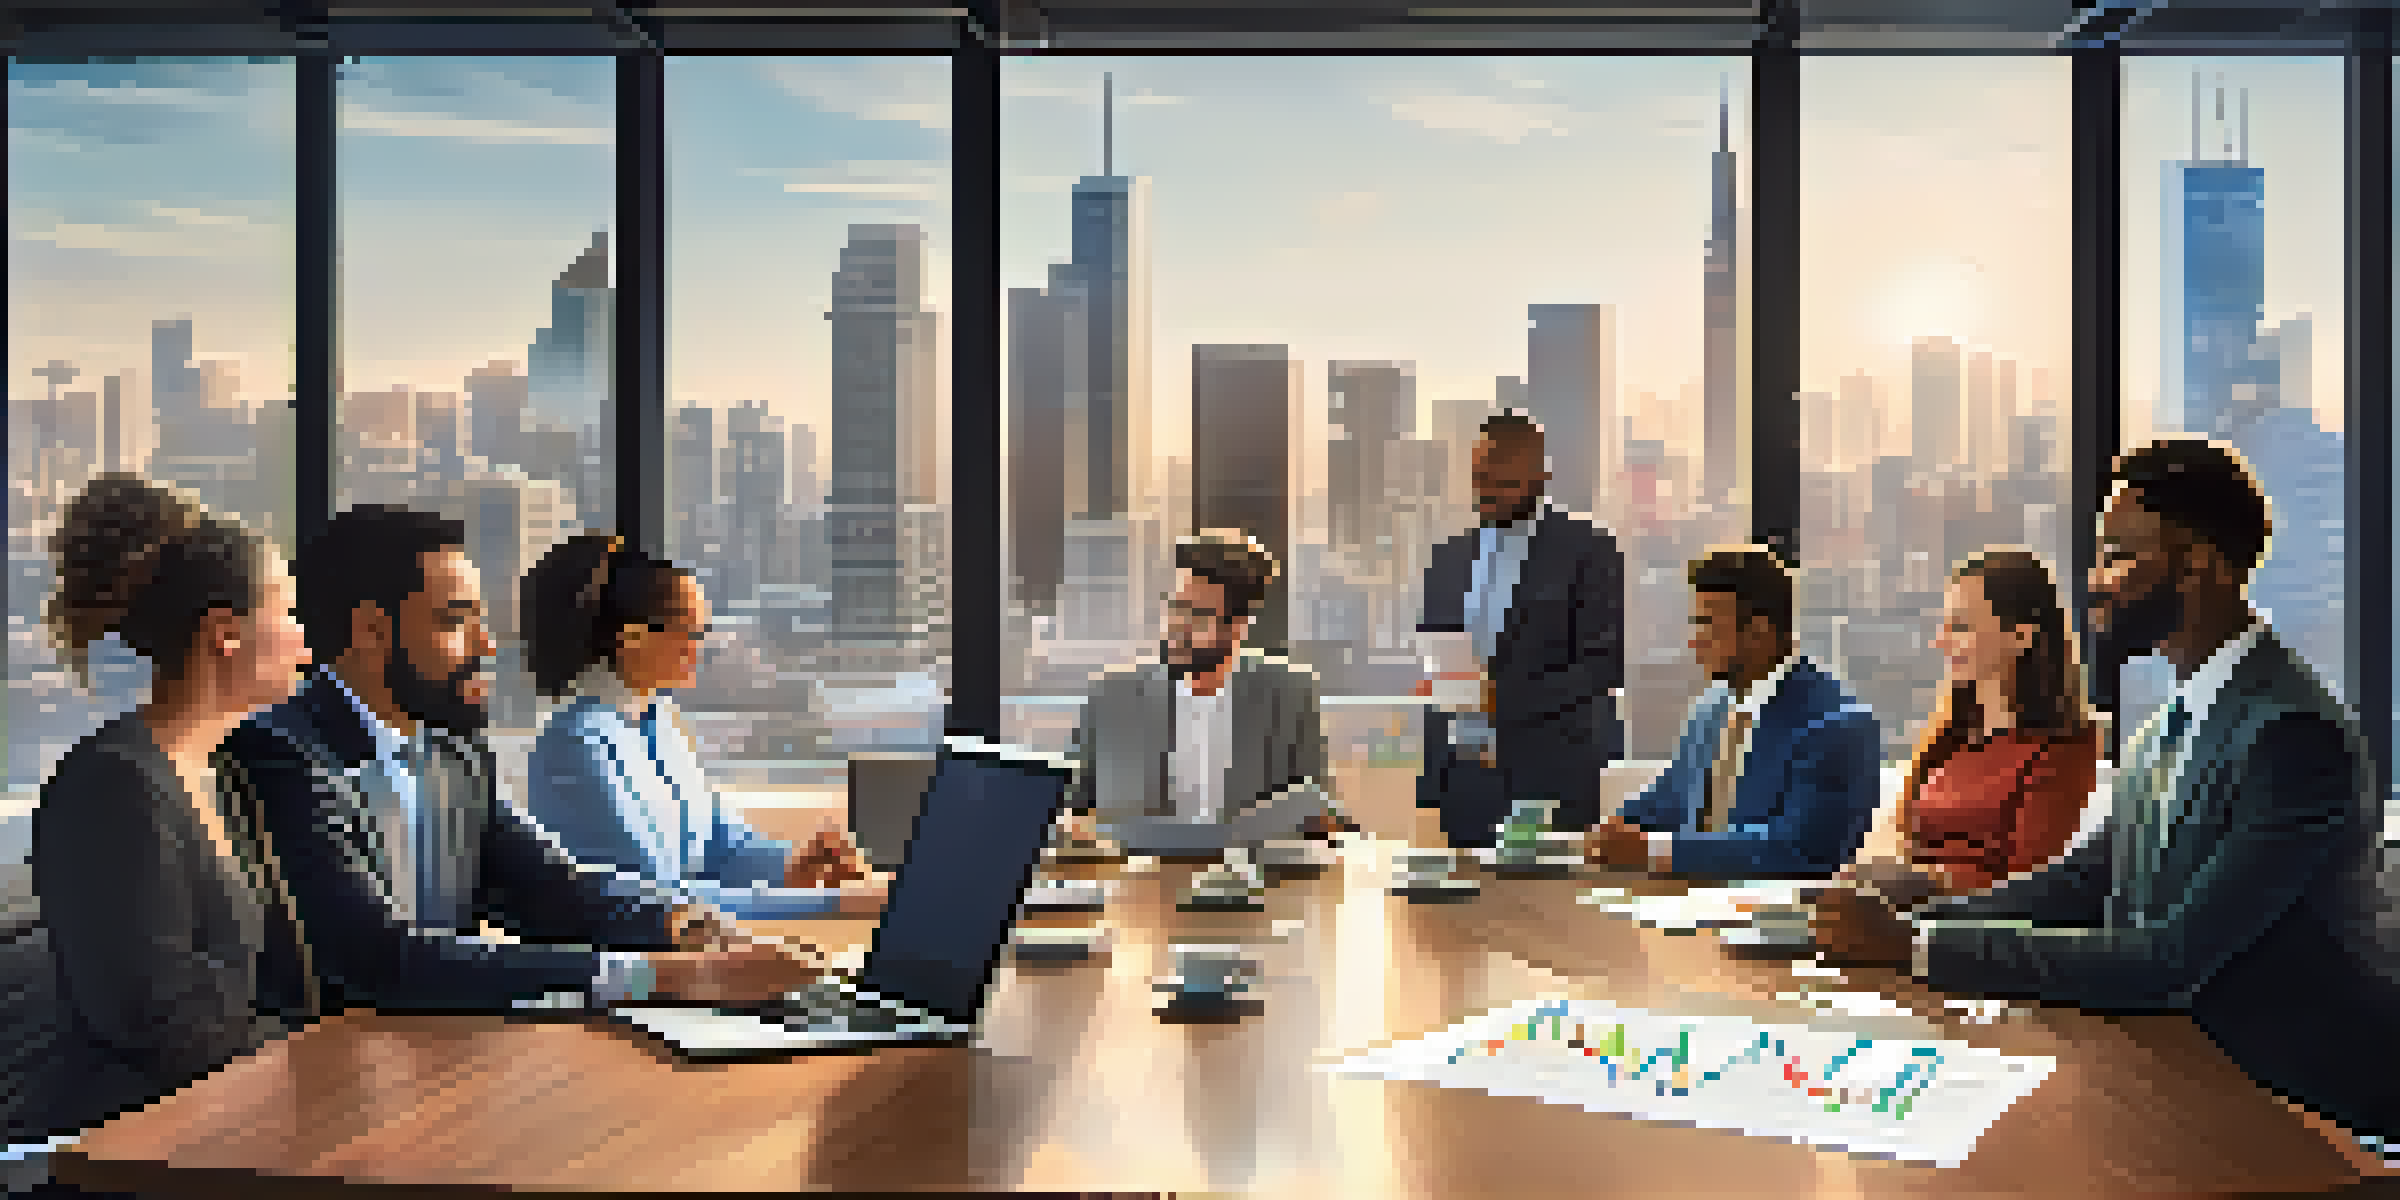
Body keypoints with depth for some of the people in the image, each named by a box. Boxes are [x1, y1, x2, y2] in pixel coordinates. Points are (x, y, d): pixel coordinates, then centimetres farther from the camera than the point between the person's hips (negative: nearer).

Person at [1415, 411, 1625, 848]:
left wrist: (1505, 697, -18)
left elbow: (1604, 665, -9)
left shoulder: (1589, 551, -3)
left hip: (1542, 778, -4)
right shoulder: (1449, 555, 13)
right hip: (1453, 777, 4)